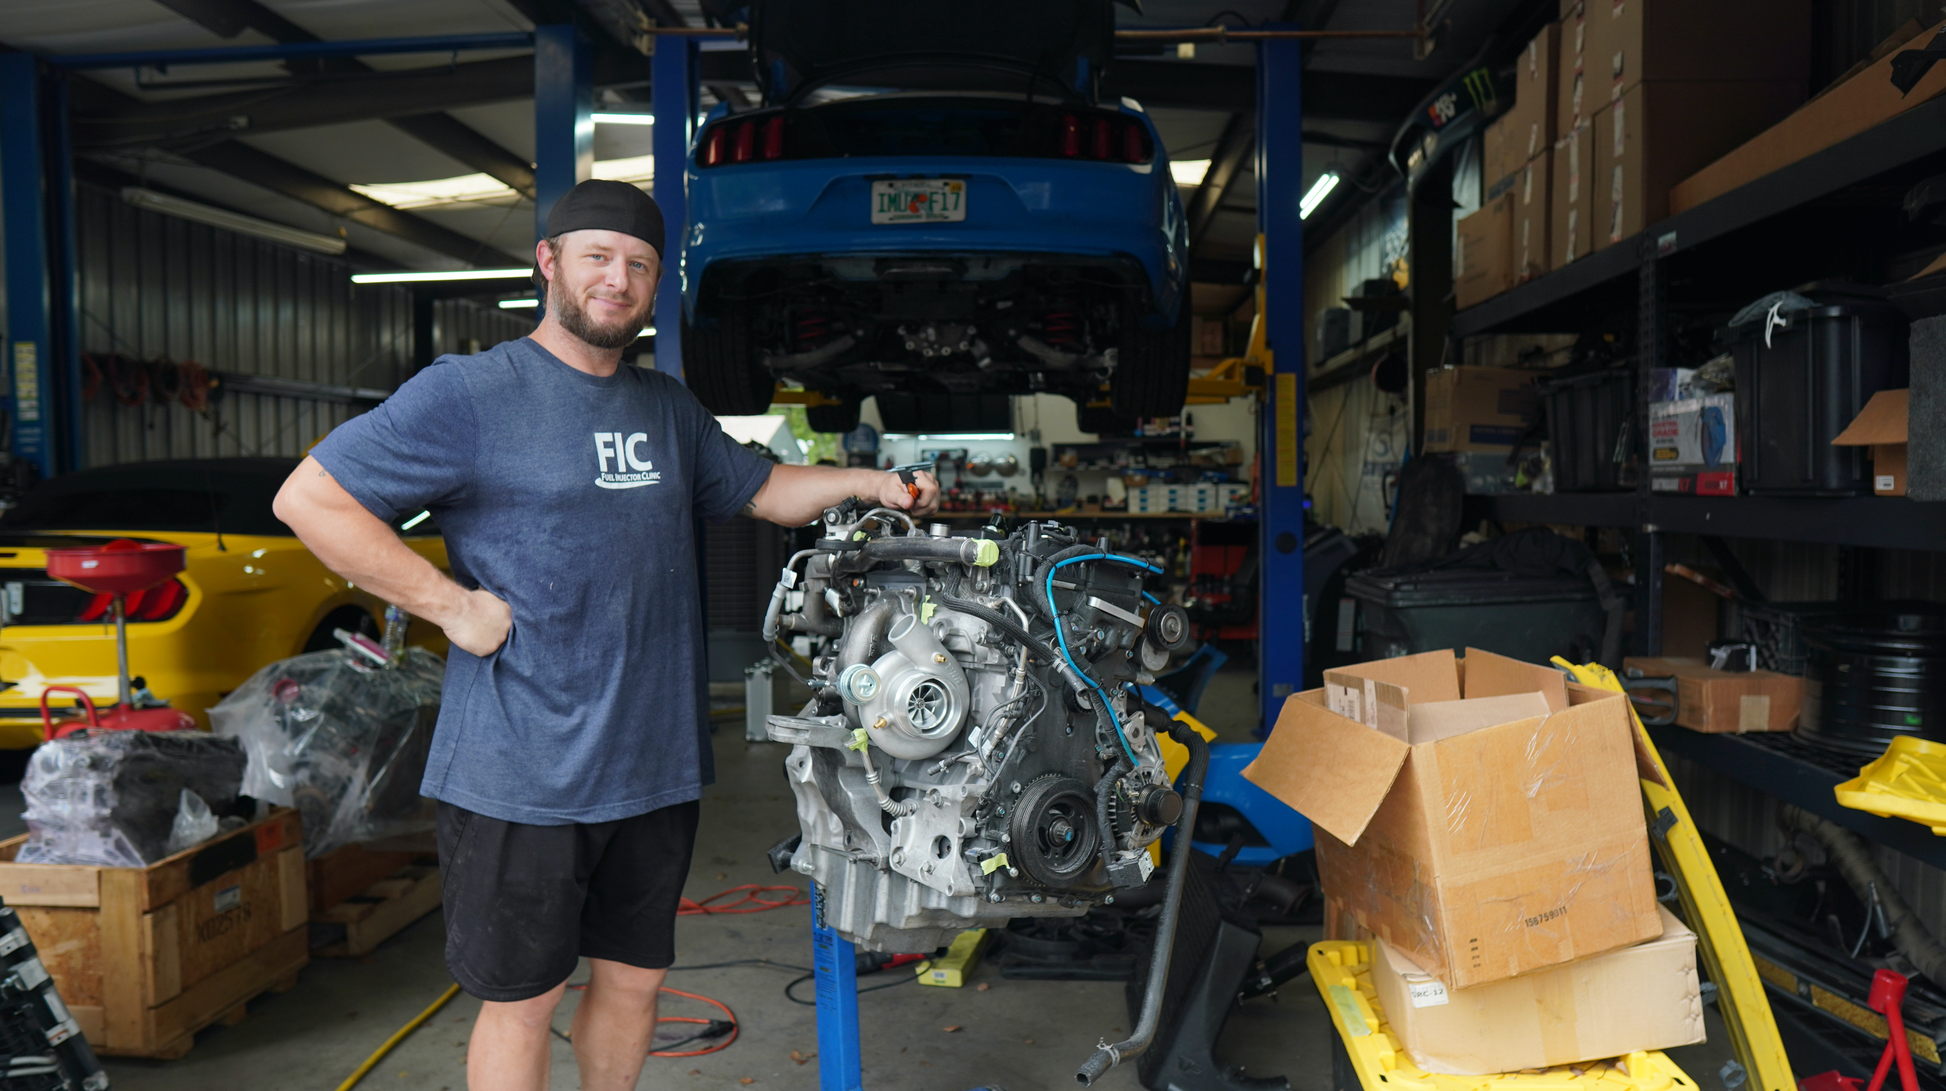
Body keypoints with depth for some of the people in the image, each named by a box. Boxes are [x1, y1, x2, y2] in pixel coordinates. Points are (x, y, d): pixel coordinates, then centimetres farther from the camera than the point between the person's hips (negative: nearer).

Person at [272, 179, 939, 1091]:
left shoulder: (668, 409, 13)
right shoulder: (469, 394, -9)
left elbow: (761, 490, 24)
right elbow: (309, 498, -12)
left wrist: (868, 483, 8)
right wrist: (454, 605, -16)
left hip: (655, 767, 6)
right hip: (519, 776, -6)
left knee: (634, 976, 19)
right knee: (523, 1000, 8)